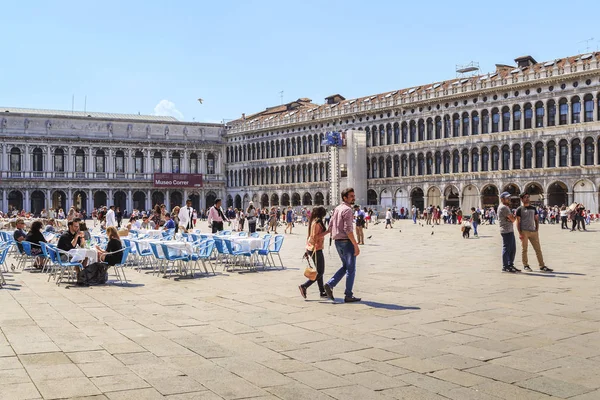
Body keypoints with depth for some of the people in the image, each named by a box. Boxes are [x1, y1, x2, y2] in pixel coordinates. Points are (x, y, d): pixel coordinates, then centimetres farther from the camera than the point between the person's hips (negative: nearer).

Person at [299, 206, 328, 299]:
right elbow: (314, 238, -21)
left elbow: (309, 236, 17)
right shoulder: (317, 223, -16)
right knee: (320, 272, -3)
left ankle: (322, 292, 18)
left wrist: (307, 250, 21)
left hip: (310, 248, 10)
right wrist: (314, 250, -22)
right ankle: (304, 286, -7)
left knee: (319, 271, 14)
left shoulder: (313, 222, 12)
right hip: (316, 249, -10)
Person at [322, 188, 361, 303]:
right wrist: (356, 245, -21)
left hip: (338, 242, 8)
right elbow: (348, 229, -22)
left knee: (345, 266, 20)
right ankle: (348, 296, 7)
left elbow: (331, 226, 12)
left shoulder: (337, 208, 12)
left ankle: (330, 284, 7)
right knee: (351, 269, 2)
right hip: (347, 241, -8)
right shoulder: (347, 209, -15)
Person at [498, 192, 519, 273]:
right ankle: (505, 267, -2)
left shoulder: (505, 207, 20)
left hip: (510, 231, 10)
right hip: (506, 231, -10)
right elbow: (513, 219, -16)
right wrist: (515, 217, 5)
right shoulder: (503, 207, -13)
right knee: (506, 249, -6)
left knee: (513, 249, 14)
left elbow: (512, 218, 11)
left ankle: (510, 265, 21)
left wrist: (511, 218, -10)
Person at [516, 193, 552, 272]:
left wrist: (537, 229, 4)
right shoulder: (520, 209, -1)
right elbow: (518, 222, -3)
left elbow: (536, 219, 17)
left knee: (538, 249, 2)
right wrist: (520, 233, -11)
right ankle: (525, 265, 13)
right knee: (524, 249, 2)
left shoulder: (533, 208, 14)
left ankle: (542, 266, 4)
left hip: (533, 231, 4)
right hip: (524, 232, -4)